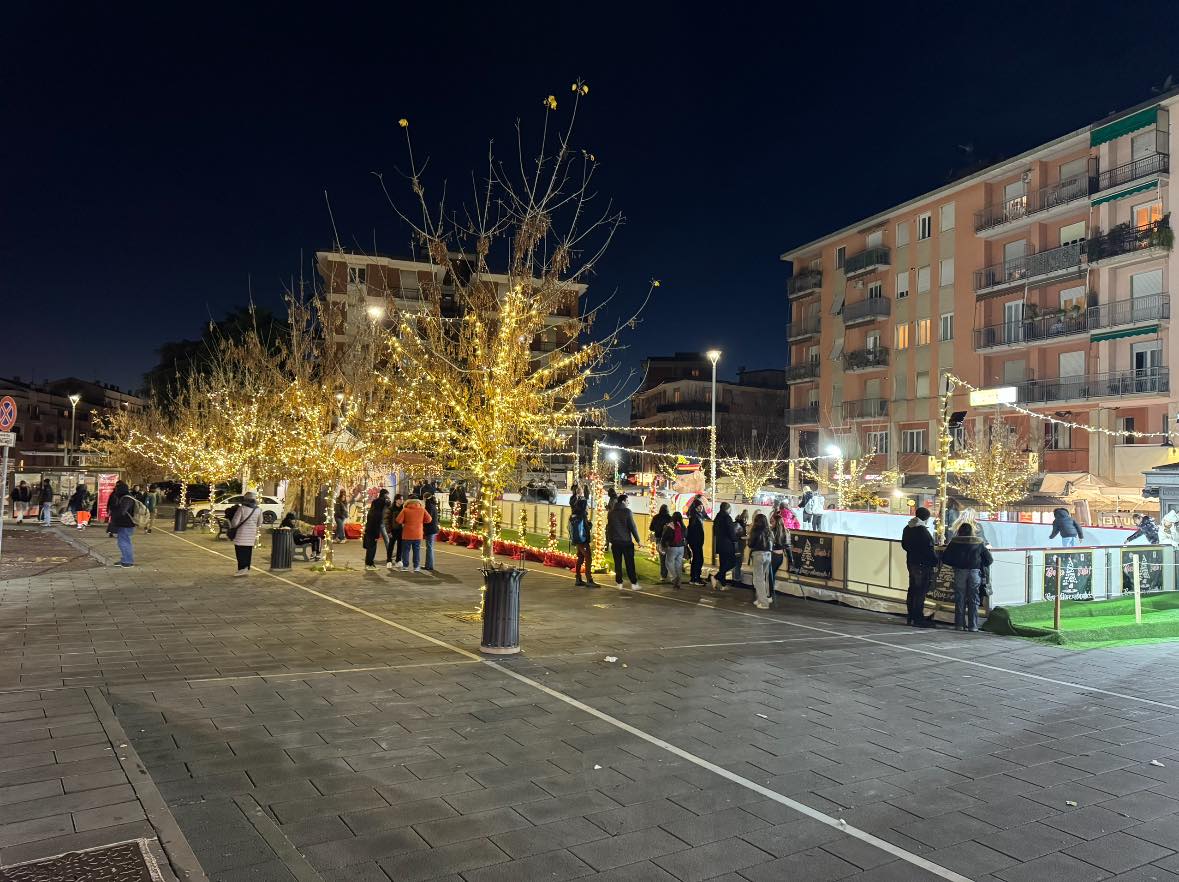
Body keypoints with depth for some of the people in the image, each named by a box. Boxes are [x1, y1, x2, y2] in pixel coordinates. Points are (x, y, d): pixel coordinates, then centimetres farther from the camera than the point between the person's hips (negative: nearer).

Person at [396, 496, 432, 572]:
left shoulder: (405, 510, -8)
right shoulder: (422, 510, -3)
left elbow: (399, 520, -12)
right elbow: (429, 519, -4)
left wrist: (405, 522, 7)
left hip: (407, 534, -1)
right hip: (418, 534, 1)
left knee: (406, 550, 10)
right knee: (417, 550, 9)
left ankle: (405, 566, 12)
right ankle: (416, 566, 8)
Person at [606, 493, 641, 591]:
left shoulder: (611, 513, 6)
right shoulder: (627, 511, -9)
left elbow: (608, 527, 12)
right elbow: (632, 526, -11)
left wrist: (609, 540, 19)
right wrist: (638, 539, -5)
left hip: (615, 542, 4)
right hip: (626, 541, -4)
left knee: (618, 563, 8)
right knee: (630, 563, 0)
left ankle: (619, 583, 9)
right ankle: (633, 583, 0)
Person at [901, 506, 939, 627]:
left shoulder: (907, 529, 9)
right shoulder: (923, 531, -19)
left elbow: (904, 545, 17)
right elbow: (929, 549, -19)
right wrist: (935, 561, -8)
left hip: (911, 562, 9)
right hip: (923, 564, -9)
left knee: (912, 590, 14)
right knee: (920, 592, -4)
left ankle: (910, 617, 19)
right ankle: (918, 619, -2)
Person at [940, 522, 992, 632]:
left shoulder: (954, 542, 2)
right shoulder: (979, 543, 2)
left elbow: (945, 558, 2)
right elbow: (989, 559, 3)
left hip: (960, 572, 0)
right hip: (975, 572, 0)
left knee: (960, 599, 7)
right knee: (973, 600, 5)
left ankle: (959, 624, 6)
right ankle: (973, 626, 4)